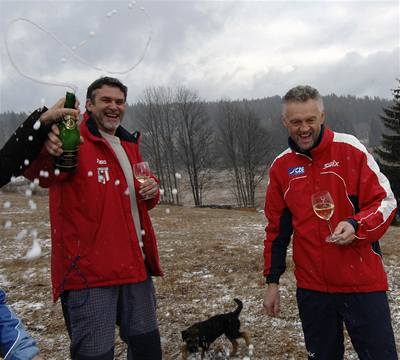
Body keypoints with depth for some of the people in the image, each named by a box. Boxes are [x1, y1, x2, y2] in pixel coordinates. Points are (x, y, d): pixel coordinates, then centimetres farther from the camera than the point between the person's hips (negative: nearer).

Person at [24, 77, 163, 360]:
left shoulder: (129, 144, 14)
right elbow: (40, 175, -29)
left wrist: (152, 191, 2)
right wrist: (47, 152, -51)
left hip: (136, 264, 7)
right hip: (90, 270, -7)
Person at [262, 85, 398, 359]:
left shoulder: (350, 149, -6)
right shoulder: (281, 166, 4)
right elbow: (277, 228, 10)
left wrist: (357, 226, -25)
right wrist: (272, 281, 10)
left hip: (362, 282, -3)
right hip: (311, 285, 3)